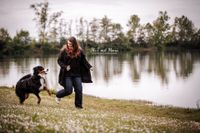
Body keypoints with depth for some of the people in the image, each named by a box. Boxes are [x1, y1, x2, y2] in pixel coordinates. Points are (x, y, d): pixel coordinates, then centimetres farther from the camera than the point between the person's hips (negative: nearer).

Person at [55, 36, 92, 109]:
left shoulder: (79, 51, 0)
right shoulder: (64, 51, -7)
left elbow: (84, 60, 12)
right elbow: (59, 60, 0)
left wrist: (89, 67, -1)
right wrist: (65, 67, -16)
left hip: (77, 74, 3)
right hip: (67, 74, -3)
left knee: (79, 90, -1)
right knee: (68, 90, -4)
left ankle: (78, 105, 12)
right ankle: (58, 95, 26)